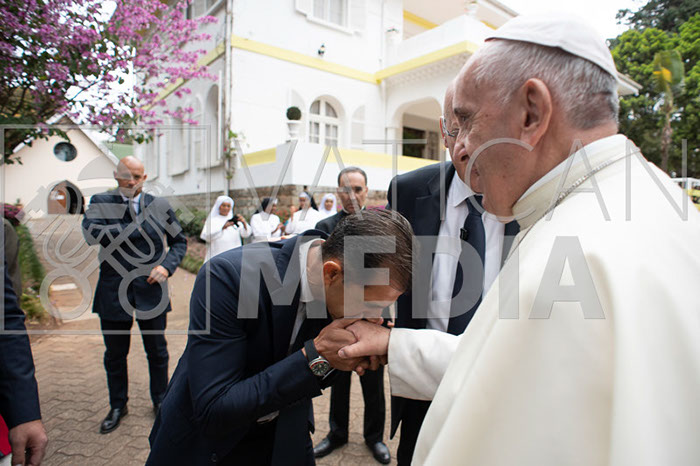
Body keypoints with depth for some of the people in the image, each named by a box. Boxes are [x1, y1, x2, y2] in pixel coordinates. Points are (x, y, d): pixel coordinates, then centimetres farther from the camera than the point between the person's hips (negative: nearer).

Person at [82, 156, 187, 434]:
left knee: (157, 352, 13)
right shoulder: (100, 203, -1)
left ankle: (160, 401, 35)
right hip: (113, 293, 0)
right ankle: (118, 406, 38)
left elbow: (179, 241, 8)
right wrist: (135, 227, -19)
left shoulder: (160, 206, 2)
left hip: (151, 290, 0)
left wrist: (167, 266, -8)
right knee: (115, 354, 16)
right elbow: (91, 233, -20)